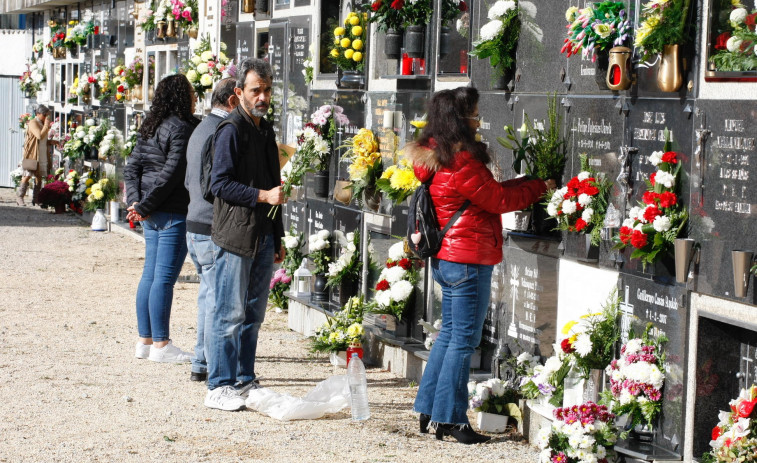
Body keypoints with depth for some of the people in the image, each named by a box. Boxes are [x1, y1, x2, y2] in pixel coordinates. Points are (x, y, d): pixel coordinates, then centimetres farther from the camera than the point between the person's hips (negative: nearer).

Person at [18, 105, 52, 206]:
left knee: (39, 177, 5)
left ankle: (35, 199, 9)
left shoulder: (42, 123, 21)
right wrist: (46, 125, -15)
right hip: (32, 154, -8)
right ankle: (19, 197, -6)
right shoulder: (33, 123, -8)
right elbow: (40, 136, -23)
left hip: (42, 155, 8)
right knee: (28, 175, -10)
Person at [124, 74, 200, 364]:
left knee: (150, 275, 12)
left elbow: (132, 168, 12)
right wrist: (146, 207, -10)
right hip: (173, 212, -9)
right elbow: (171, 173, -17)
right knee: (165, 278, -5)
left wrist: (135, 202, 2)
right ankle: (160, 344, -2)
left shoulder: (150, 127, 14)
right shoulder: (181, 128, -13)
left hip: (152, 213, 9)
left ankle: (145, 340, 17)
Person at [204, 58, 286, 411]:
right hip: (236, 235, -8)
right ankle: (219, 387, -1)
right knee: (229, 313, -6)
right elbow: (220, 183, -14)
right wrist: (262, 196, -21)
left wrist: (277, 237, 22)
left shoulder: (265, 130, 18)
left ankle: (244, 381, 19)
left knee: (253, 314, 11)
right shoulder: (232, 130, -9)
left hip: (263, 235, 8)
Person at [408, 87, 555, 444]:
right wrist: (540, 187, 2)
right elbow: (498, 199, -11)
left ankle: (430, 413, 21)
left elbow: (484, 191, 15)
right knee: (464, 340, -3)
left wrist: (527, 183, 12)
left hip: (446, 258, 10)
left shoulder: (434, 157, 12)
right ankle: (451, 420, 1)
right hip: (468, 260, -10)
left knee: (449, 334, 17)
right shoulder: (460, 161, -19)